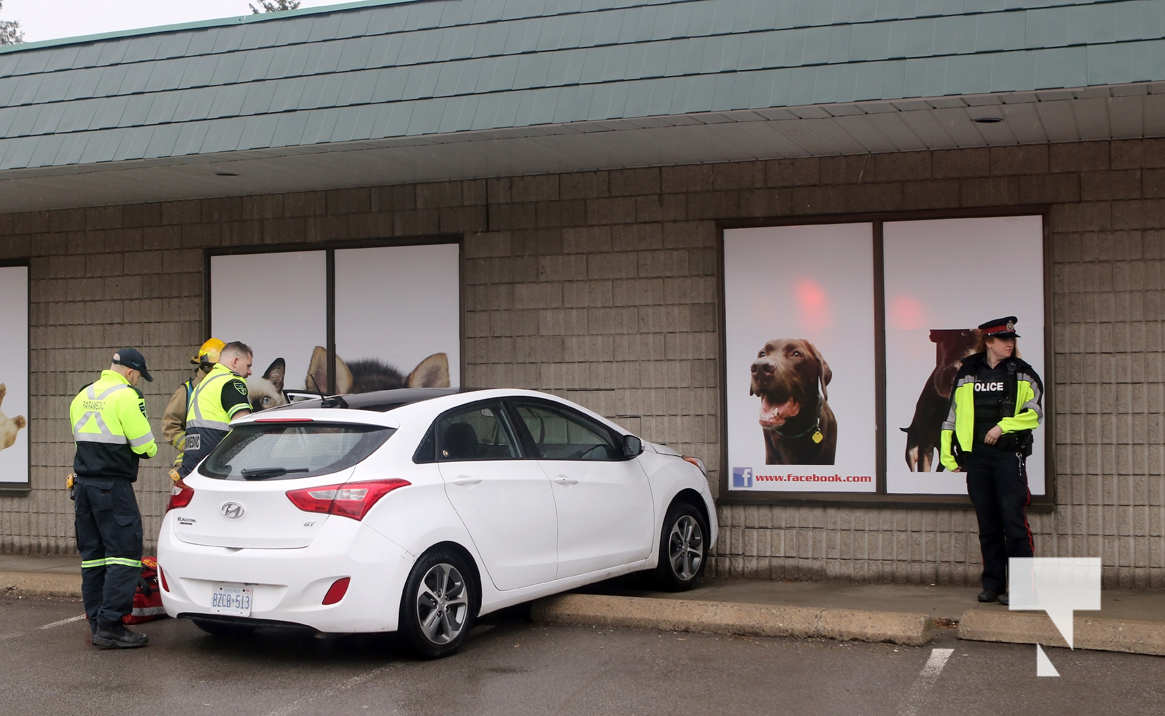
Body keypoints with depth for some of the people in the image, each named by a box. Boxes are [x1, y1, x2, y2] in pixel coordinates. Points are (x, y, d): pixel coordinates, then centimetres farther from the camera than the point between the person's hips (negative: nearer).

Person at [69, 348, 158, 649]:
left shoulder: (82, 396, 15)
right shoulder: (126, 396, -11)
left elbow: (79, 439, 19)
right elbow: (145, 445, -12)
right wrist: (149, 448, 8)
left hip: (83, 485, 8)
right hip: (113, 487, -8)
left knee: (92, 556, 12)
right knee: (124, 555, -6)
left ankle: (97, 623, 15)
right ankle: (109, 626, -10)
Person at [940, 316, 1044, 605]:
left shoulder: (1022, 374, 5)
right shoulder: (966, 375, 11)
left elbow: (1035, 413, -1)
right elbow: (951, 416, 15)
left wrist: (1003, 426, -13)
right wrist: (947, 454, 10)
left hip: (1009, 454, -3)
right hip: (976, 456, 3)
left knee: (1013, 520, -9)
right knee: (988, 524, 8)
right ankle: (992, 584, 16)